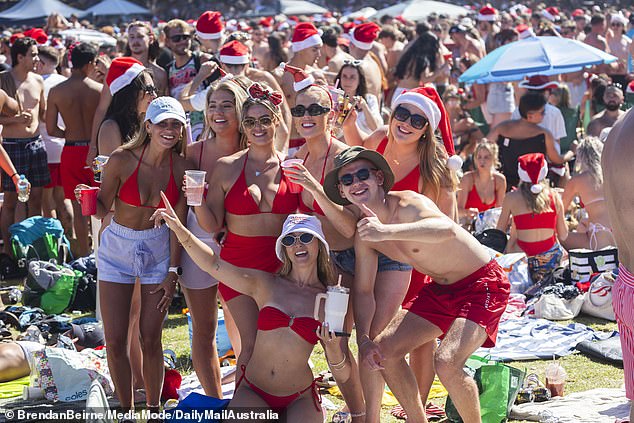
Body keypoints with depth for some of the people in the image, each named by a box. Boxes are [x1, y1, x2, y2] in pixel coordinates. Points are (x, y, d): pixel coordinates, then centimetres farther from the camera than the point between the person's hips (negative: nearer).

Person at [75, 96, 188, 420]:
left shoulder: (181, 167, -10)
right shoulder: (121, 160, -17)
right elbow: (103, 208, -7)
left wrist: (173, 272, -3)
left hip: (158, 250, 1)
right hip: (117, 249, -1)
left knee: (150, 338, 1)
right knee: (115, 341, -1)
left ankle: (153, 408, 18)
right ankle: (125, 408, 16)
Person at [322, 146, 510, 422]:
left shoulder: (407, 204, -25)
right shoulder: (364, 230, -1)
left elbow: (448, 230, -47)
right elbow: (363, 291, 7)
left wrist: (387, 231, -57)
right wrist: (364, 339, -8)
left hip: (483, 283, -9)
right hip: (440, 288, 9)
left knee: (446, 362, -27)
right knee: (383, 351, 5)